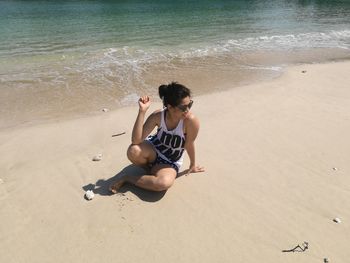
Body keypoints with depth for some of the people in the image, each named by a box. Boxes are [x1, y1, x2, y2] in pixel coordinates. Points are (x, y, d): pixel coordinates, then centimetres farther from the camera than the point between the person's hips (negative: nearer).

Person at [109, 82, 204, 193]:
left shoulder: (191, 121, -29)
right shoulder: (158, 116, -22)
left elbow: (189, 145, -12)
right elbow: (136, 140, -29)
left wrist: (193, 165, 3)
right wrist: (142, 111, -35)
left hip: (170, 163, -1)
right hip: (153, 151, 1)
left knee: (164, 183, -34)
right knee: (133, 151, -33)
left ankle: (127, 177, -11)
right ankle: (149, 166, 2)